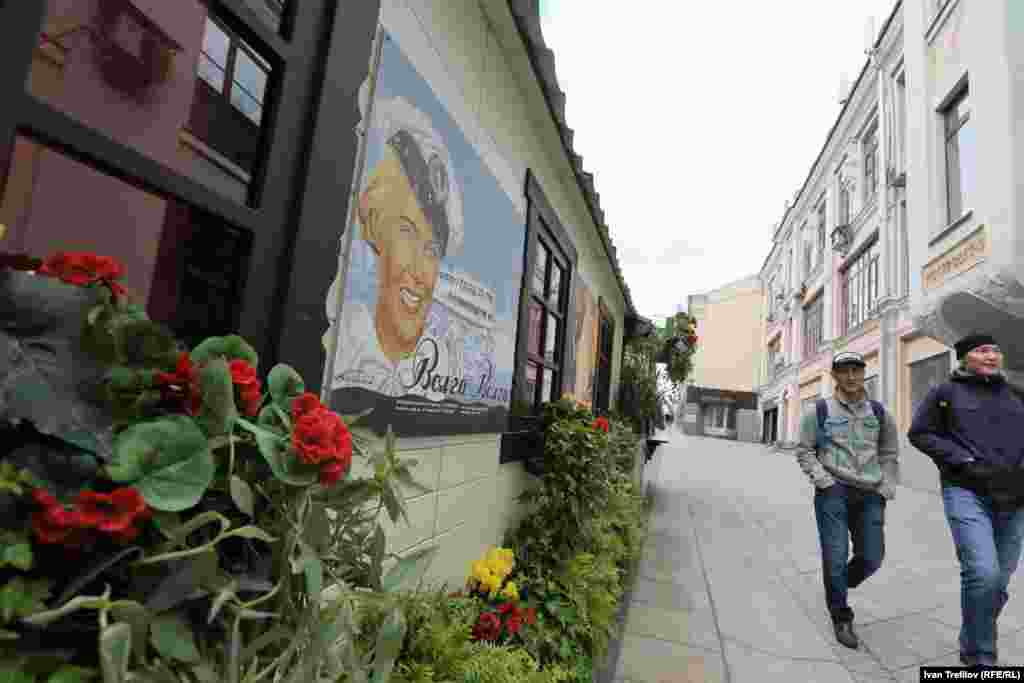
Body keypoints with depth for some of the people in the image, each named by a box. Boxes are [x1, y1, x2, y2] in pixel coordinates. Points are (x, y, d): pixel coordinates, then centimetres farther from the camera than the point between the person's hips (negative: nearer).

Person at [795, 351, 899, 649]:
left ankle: (838, 586, 36)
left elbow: (890, 454, 16)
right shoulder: (819, 411, 0)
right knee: (835, 557, -2)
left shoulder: (879, 412, 10)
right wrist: (823, 481, -10)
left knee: (871, 559, 4)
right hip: (833, 493, -3)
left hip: (870, 495, 3)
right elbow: (804, 451, 2)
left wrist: (887, 489, 4)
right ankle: (841, 618, 18)